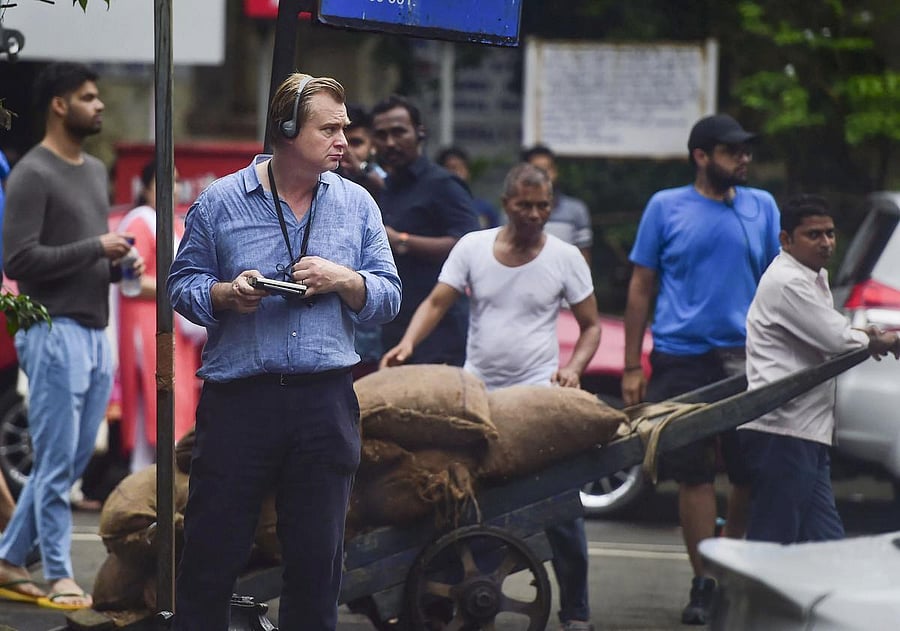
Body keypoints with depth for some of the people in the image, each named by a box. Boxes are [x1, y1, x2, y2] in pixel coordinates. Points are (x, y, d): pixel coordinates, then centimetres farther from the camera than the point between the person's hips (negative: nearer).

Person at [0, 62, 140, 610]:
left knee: (72, 461, 11)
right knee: (57, 462, -2)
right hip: (55, 334, -9)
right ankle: (59, 576, 6)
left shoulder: (97, 172, 16)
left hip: (96, 333, 9)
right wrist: (96, 248, -17)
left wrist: (118, 262, 3)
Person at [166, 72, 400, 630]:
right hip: (238, 397, -2)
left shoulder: (357, 204, 9)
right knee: (213, 553, 1)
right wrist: (225, 295, -13)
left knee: (318, 562, 7)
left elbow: (389, 297, 7)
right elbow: (183, 284, 6)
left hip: (327, 403, 2)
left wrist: (343, 279, -12)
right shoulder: (220, 201, 3)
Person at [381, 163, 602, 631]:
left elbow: (590, 325, 5)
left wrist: (574, 367, -14)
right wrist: (408, 342, -22)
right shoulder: (472, 247, 1)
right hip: (477, 393, 1)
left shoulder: (565, 258, -1)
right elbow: (436, 303, -3)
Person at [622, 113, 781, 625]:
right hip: (680, 359, -1)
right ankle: (704, 582, 4)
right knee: (694, 475, -1)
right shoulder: (666, 208, 5)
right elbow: (641, 288, 7)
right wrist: (632, 366, 2)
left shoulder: (762, 207, 10)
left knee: (751, 474, 0)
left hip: (746, 357, 1)